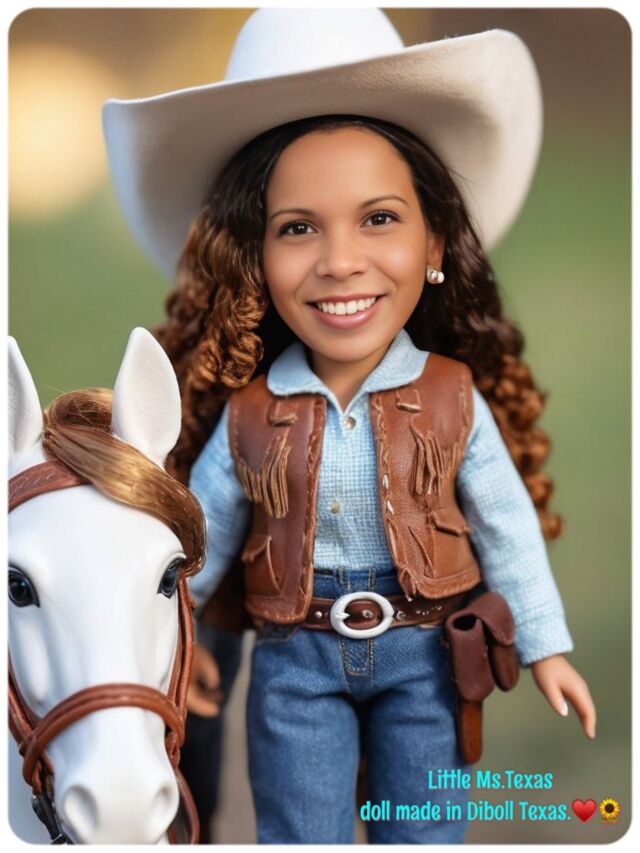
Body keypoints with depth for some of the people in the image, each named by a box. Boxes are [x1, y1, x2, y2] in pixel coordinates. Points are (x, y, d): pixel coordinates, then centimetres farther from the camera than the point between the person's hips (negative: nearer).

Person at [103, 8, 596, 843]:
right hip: (296, 656, 0)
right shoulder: (247, 416, -10)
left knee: (425, 830, 14)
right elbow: (195, 548, 2)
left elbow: (507, 527, -1)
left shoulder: (454, 397, -11)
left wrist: (544, 645, 1)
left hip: (422, 648, 0)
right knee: (301, 832, 9)